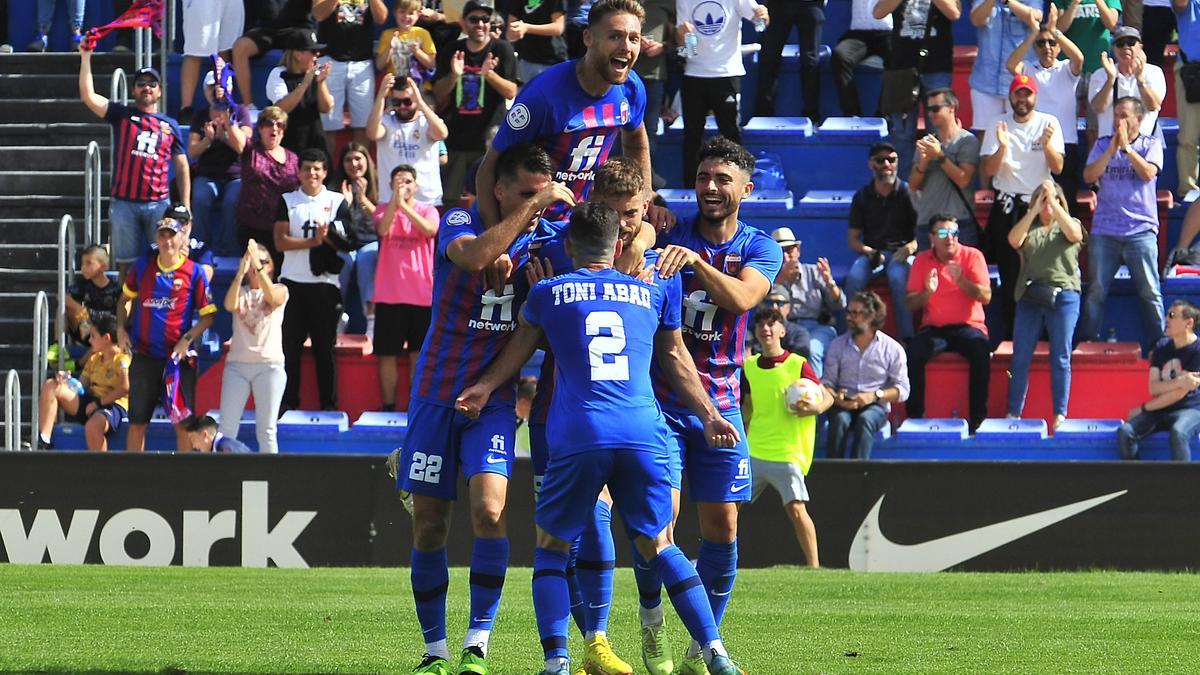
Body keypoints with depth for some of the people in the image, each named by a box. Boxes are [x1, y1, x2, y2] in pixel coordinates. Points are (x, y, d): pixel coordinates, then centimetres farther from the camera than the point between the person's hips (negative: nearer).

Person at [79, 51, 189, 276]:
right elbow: (88, 96, -4)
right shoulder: (121, 115, 8)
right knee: (127, 265, 2)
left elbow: (182, 167, 14)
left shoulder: (170, 125, 12)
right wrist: (85, 57, -10)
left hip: (159, 204, 1)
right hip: (124, 204, -1)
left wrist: (186, 206, 6)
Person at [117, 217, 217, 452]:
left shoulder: (194, 272, -4)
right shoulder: (141, 267, 5)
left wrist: (187, 339, -14)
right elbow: (126, 299, 21)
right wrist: (121, 329, 6)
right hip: (144, 357, 3)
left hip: (179, 357, -3)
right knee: (137, 422, 7)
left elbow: (208, 315, -1)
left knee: (183, 423, -1)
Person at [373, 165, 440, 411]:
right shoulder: (384, 210, 7)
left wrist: (404, 204, -22)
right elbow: (382, 229, -15)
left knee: (419, 354, 4)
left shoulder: (427, 211, 5)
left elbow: (430, 229, -17)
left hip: (421, 294, 0)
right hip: (389, 295, 0)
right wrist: (395, 199, -23)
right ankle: (388, 407, 9)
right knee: (387, 354, 2)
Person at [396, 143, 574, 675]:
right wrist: (536, 203, -26)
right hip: (437, 392, -1)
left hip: (494, 398, 1)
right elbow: (475, 256, -28)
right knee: (428, 526, 1)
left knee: (488, 510, -20)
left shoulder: (543, 238, 4)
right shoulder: (460, 223, -6)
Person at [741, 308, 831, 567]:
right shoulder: (749, 366, 11)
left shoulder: (798, 365, -4)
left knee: (796, 508, -14)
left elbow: (827, 398, -2)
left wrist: (816, 407, -22)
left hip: (787, 453, -5)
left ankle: (814, 566, -9)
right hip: (753, 452, 5)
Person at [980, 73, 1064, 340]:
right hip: (1008, 205, 1)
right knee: (1009, 274, 1)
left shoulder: (1049, 124, 3)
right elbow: (989, 170, -2)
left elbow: (1057, 167, -4)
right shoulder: (998, 126, 5)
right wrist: (1002, 147, -19)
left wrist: (1047, 145, -22)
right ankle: (1010, 335, 6)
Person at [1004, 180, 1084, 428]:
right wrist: (1034, 210, -12)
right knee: (1020, 358, -2)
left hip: (1062, 295, -2)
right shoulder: (1029, 228, 15)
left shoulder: (1068, 224, 12)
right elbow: (1014, 240, -5)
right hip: (1030, 296, 2)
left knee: (1060, 359, -2)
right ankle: (1013, 413, 1)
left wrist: (1054, 203, -15)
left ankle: (1060, 415, -1)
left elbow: (1074, 234, -11)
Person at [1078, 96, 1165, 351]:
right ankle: (1087, 342, 5)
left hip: (1141, 231, -2)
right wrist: (1112, 149, -8)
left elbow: (1148, 173, -12)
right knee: (1095, 291, 0)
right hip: (1104, 231, 2)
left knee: (1149, 292, -3)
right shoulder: (1102, 145, 11)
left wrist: (1126, 146, -13)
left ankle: (1157, 345, 1)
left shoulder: (1151, 145, 5)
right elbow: (1089, 175, -1)